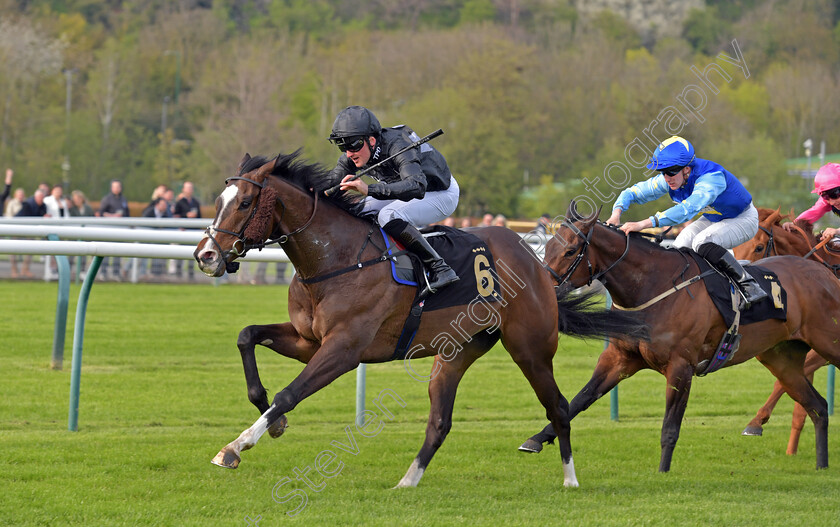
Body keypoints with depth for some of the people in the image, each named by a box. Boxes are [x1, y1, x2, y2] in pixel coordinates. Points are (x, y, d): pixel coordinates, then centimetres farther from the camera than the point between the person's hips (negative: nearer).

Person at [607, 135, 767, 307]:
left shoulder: (712, 177, -39)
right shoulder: (669, 179, -17)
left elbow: (689, 209, -54)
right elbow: (633, 192, -8)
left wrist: (644, 224, -61)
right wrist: (617, 212, -32)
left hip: (743, 219, -8)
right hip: (713, 218, 8)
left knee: (701, 243, -30)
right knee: (680, 247, -9)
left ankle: (749, 284, -23)